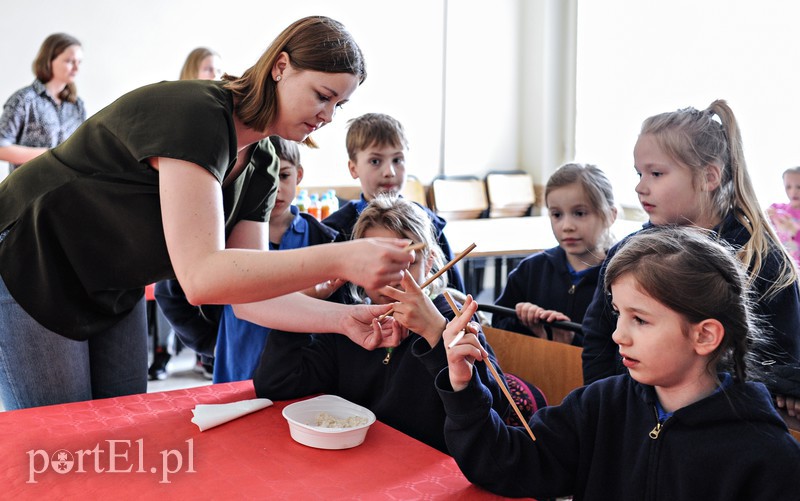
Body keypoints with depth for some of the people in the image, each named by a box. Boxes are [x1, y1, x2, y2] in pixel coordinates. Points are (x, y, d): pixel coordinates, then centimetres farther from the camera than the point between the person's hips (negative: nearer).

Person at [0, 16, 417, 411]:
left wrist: (342, 318, -25)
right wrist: (339, 260, -45)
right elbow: (200, 276, -41)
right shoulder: (196, 113, -31)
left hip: (112, 290, 8)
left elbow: (248, 291, -11)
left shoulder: (261, 168, -6)